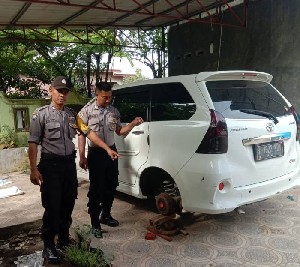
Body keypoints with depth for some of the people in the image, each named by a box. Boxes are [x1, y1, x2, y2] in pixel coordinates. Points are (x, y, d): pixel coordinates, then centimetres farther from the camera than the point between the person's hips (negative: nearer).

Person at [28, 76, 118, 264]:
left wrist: (107, 149, 2)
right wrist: (33, 169, -16)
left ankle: (64, 240, 29)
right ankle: (48, 246, 11)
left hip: (69, 163, 5)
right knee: (52, 207, -3)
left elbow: (88, 132, 8)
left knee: (68, 204, 13)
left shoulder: (72, 115, 10)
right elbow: (33, 143, -9)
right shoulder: (41, 114, -5)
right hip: (51, 164, -5)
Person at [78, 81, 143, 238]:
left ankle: (106, 215, 33)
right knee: (96, 189, -1)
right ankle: (95, 223, 11)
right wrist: (82, 157, -13)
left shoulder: (114, 111, 7)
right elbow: (82, 134, -8)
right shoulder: (87, 111, -7)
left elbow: (119, 131, 12)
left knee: (111, 185, 14)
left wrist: (133, 124, -4)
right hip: (95, 153, -5)